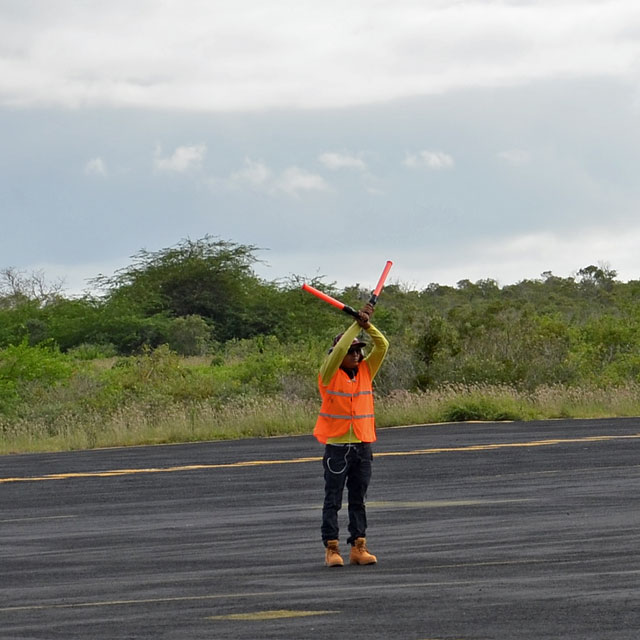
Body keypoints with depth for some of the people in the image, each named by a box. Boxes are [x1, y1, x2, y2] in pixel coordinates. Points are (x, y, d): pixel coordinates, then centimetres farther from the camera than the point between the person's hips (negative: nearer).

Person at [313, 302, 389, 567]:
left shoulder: (366, 370, 8)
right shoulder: (330, 374, -5)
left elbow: (382, 346, -1)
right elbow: (339, 349, -21)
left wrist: (368, 325, -14)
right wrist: (357, 324, -19)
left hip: (362, 446, 4)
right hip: (337, 446, -4)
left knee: (358, 500, 8)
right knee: (333, 500, -1)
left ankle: (358, 547, 12)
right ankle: (331, 549, 0)